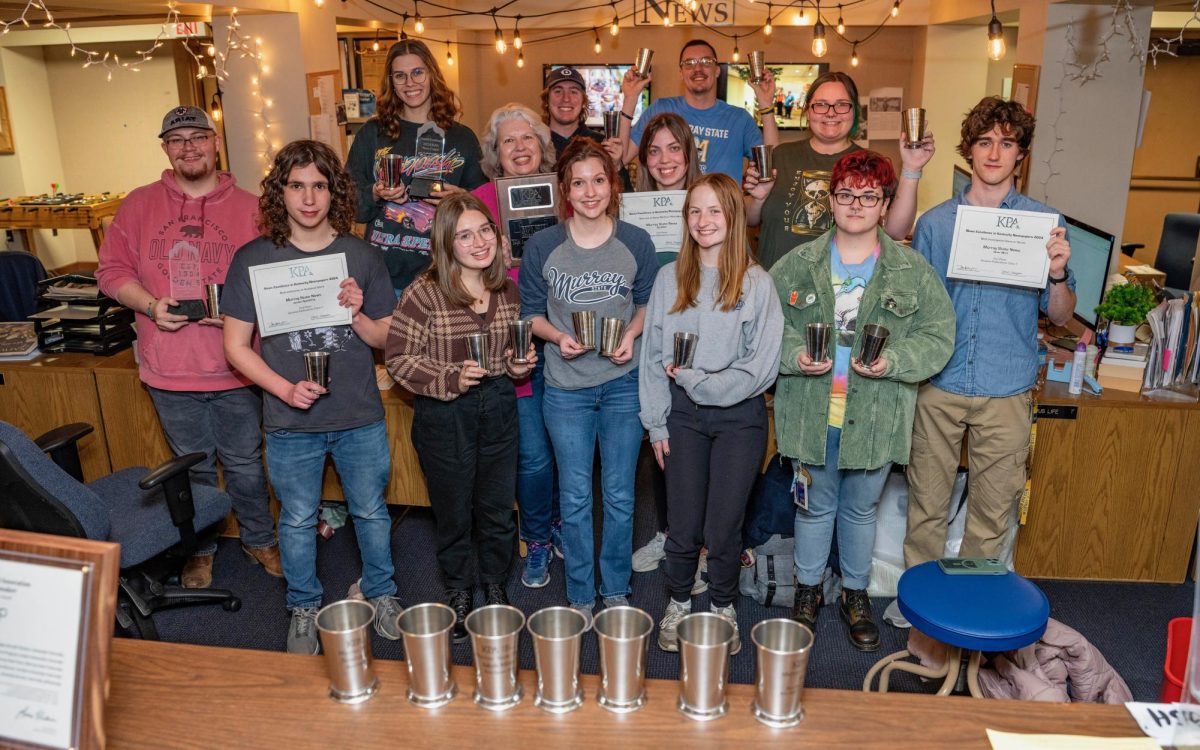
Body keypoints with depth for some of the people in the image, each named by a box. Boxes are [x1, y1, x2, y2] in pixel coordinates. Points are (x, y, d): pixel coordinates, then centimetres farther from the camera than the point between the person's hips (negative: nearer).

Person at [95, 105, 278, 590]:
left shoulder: (250, 209, -1)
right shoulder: (139, 205, 4)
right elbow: (111, 269, 5)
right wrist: (150, 305, -12)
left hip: (235, 367, -1)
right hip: (170, 370, 2)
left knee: (244, 463, 12)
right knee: (193, 467, 17)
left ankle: (259, 540, 33)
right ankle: (200, 548, 35)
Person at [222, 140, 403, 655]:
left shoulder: (361, 256, -1)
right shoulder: (253, 259, -5)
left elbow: (387, 339, 3)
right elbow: (237, 346, -3)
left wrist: (357, 316, -17)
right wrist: (285, 388, -17)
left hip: (360, 419, 1)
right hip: (290, 424, 0)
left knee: (371, 512, 16)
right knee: (298, 521, 15)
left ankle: (379, 592, 40)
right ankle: (304, 610, 37)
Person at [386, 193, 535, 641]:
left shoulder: (507, 289, 1)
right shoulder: (424, 293, -16)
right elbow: (398, 358, -13)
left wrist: (518, 364, -4)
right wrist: (450, 378, -24)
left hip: (499, 408, 4)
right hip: (444, 416, -4)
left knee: (498, 508, 16)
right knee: (453, 513, 14)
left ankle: (495, 586, 41)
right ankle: (458, 594, 38)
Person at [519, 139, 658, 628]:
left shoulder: (636, 242, -3)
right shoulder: (542, 247, -5)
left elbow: (647, 303, 9)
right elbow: (530, 312, 4)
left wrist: (632, 334, -10)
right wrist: (557, 336, -15)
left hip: (623, 383, 1)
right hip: (566, 388, 0)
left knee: (620, 495, 11)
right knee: (575, 497, 8)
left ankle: (616, 590, 31)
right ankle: (580, 596, 26)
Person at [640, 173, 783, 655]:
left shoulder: (757, 282, -5)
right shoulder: (670, 279, 3)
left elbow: (762, 366, -9)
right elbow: (653, 355, 5)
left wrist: (698, 380, -12)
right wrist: (656, 423, 2)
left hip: (740, 417, -2)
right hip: (684, 414, 2)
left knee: (723, 528, 5)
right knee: (683, 526, 7)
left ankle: (723, 607, 30)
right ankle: (678, 603, 32)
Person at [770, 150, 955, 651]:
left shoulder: (914, 273, 0)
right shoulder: (797, 265, 0)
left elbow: (938, 337, -1)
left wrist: (892, 361, -18)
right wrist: (794, 355, -17)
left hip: (875, 417, 0)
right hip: (811, 415, 0)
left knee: (861, 510, 17)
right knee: (815, 507, 15)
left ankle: (856, 594, 38)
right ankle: (808, 590, 36)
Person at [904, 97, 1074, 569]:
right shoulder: (934, 222, 4)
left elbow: (1060, 316, 4)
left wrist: (1058, 274, -15)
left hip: (1007, 392, 0)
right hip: (938, 386, 0)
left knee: (993, 512, 9)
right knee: (926, 503, 8)